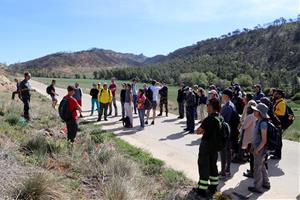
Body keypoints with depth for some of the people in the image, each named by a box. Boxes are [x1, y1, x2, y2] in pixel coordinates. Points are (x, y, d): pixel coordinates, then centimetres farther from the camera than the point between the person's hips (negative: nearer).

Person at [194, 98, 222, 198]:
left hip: (206, 146, -7)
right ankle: (213, 187, 31)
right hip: (216, 145, 7)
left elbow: (198, 131, -19)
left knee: (203, 166, 5)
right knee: (213, 165, 19)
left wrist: (203, 130, -1)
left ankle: (202, 189, 14)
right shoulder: (220, 118, 0)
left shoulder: (209, 119, -24)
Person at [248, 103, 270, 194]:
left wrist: (257, 150, -17)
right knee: (261, 166, 23)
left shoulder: (263, 123, -24)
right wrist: (253, 146, 13)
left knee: (257, 169, 5)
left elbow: (264, 140, -23)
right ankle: (266, 183, 40)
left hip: (260, 149, -9)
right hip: (257, 147, 9)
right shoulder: (258, 121, 4)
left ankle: (258, 187, 20)